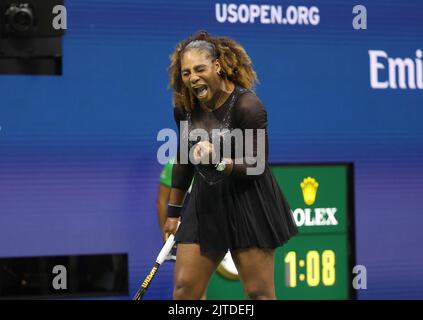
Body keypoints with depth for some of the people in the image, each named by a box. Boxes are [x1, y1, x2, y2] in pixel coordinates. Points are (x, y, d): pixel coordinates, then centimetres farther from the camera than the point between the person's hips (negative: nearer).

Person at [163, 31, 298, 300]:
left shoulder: (247, 105, -17)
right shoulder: (184, 108, 1)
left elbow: (256, 167, -16)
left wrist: (220, 161, -34)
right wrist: (173, 211, 22)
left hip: (249, 207, -5)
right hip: (205, 205, 6)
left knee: (259, 293, -2)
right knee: (183, 288, 2)